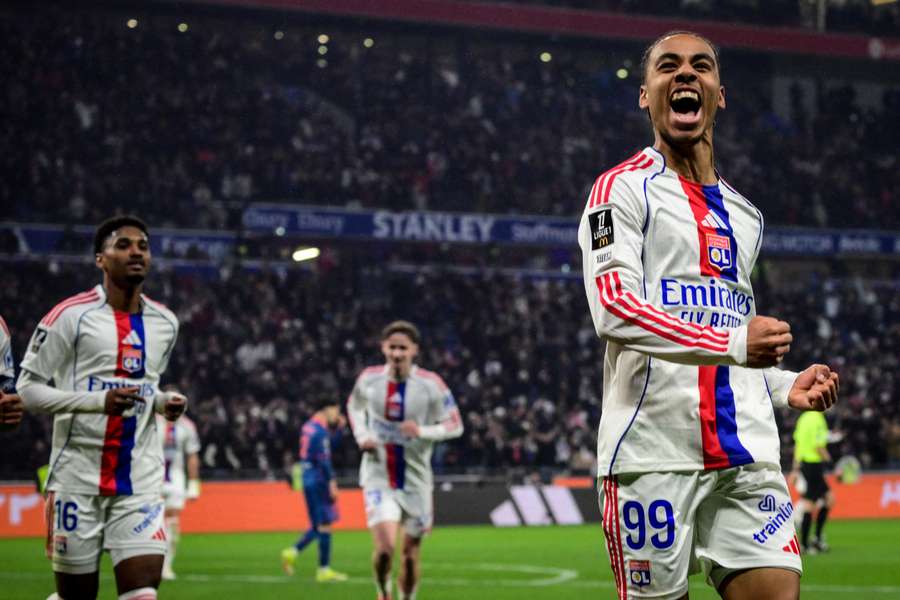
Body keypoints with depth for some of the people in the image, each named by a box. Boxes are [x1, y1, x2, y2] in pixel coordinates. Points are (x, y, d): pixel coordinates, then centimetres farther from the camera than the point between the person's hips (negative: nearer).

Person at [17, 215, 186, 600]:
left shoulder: (164, 323, 12)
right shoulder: (71, 315, -6)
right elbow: (28, 388, -7)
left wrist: (164, 403, 3)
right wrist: (100, 401, -20)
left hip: (140, 479, 4)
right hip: (78, 477, -4)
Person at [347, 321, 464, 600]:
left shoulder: (431, 384, -10)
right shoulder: (369, 379, -4)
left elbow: (455, 425, -5)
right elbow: (354, 406, 17)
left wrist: (423, 431, -24)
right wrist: (361, 435, -1)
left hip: (415, 480, 1)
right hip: (378, 477, -1)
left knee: (411, 553, 9)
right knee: (385, 547, -17)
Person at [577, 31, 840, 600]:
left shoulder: (744, 214, 25)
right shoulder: (623, 188, 2)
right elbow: (614, 309, -13)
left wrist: (785, 386, 13)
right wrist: (733, 344, -21)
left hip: (747, 454, 6)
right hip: (652, 448, -6)